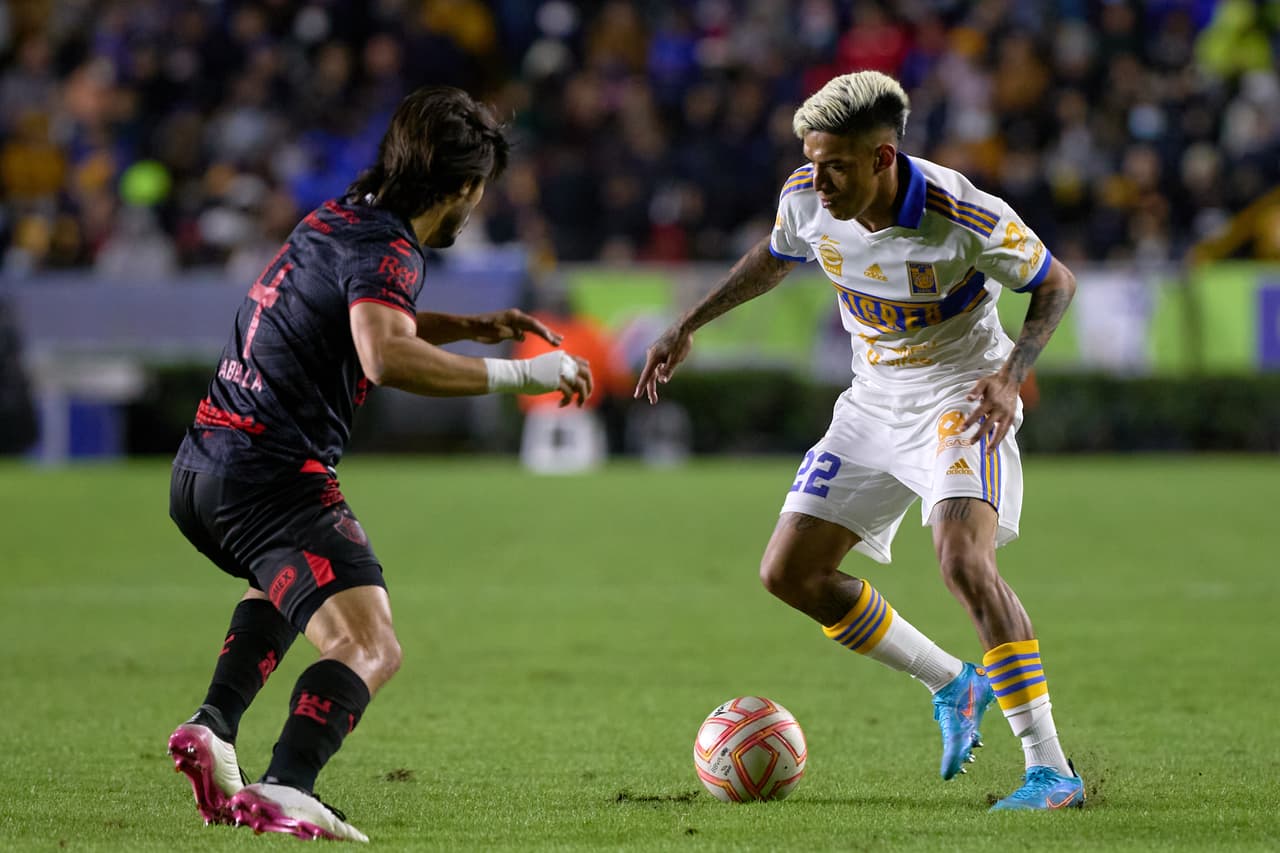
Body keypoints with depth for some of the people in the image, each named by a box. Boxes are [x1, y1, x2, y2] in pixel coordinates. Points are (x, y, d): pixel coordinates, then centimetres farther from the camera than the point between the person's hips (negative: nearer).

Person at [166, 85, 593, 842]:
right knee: (370, 648, -18)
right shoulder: (385, 249, -12)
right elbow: (387, 359, -33)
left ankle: (213, 726, 23)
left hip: (201, 469, 10)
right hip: (273, 476, -10)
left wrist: (470, 327, 31)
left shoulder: (339, 219, 16)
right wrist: (519, 375, -26)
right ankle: (285, 790, -40)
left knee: (290, 582, 39)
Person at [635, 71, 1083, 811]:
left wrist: (1012, 375, -26)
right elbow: (776, 255, 13)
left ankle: (1050, 768, -25)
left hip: (962, 394, -7)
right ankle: (954, 685, 21)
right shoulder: (806, 198, -12)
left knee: (962, 558, -30)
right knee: (790, 572, 3)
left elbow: (1055, 284, -11)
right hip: (876, 401, 7)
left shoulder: (964, 217, -28)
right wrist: (690, 326, 10)